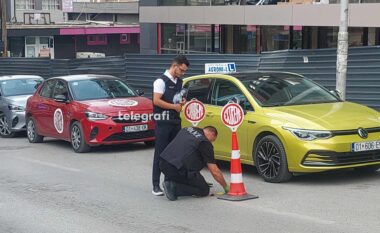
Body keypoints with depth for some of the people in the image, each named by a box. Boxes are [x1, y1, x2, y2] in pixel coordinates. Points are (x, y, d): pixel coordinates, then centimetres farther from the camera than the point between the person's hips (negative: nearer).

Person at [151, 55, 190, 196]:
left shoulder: (179, 82, 15)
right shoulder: (161, 81, -9)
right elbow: (156, 101, -17)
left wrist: (182, 103, 5)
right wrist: (174, 106, -14)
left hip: (176, 122, 8)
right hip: (163, 122, -8)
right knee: (160, 154, -6)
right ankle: (156, 185, -4)